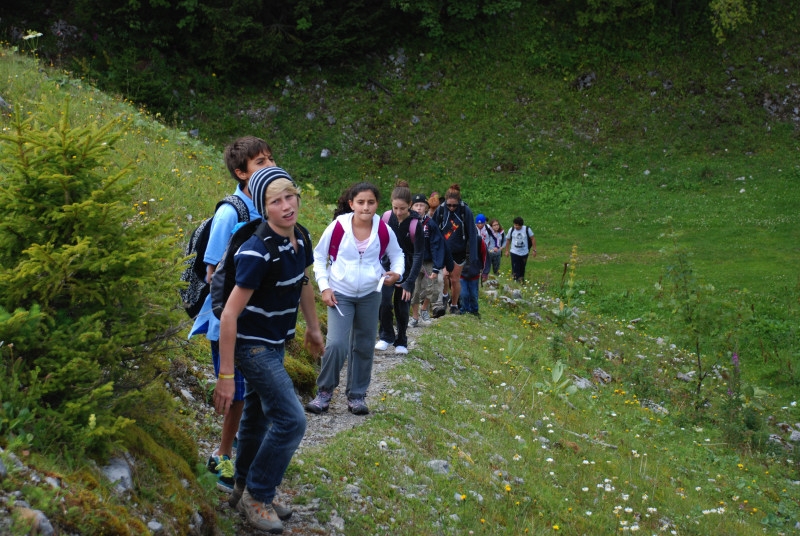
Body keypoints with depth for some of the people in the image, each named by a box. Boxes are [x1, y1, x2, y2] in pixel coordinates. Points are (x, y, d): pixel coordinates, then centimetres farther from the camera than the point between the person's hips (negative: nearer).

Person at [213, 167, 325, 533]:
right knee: (291, 420, -9)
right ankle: (258, 496, 8)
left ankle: (245, 490, 35)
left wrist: (313, 328, 23)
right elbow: (229, 315, -28)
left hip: (276, 344, 8)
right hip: (254, 346, -8)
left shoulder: (299, 239, -5)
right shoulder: (257, 252, -29)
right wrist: (225, 376, -27)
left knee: (257, 416, 19)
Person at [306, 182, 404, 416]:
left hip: (370, 294, 3)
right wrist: (324, 287, -9)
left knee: (364, 346, 10)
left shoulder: (384, 231, -8)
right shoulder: (338, 226, -14)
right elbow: (318, 256, -1)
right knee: (336, 344, -15)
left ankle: (357, 395, 25)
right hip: (340, 294, -3)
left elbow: (397, 254, 9)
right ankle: (324, 392, 6)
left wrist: (397, 272, -12)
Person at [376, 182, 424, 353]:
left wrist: (409, 283, -21)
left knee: (402, 307, 4)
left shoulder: (415, 224, -18)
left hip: (406, 270, -2)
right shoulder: (386, 217, -9)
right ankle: (386, 336, 7)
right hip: (387, 267, 2)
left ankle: (401, 342, 24)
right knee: (384, 301, -14)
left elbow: (418, 255, -16)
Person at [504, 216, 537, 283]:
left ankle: (521, 279, 33)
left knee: (522, 268, 14)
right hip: (514, 252, -1)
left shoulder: (527, 229, -9)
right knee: (515, 268, -8)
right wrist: (507, 250, 8)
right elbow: (508, 240, 6)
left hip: (524, 252, 1)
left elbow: (533, 239, -1)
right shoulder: (511, 230, -6)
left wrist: (534, 250, -3)